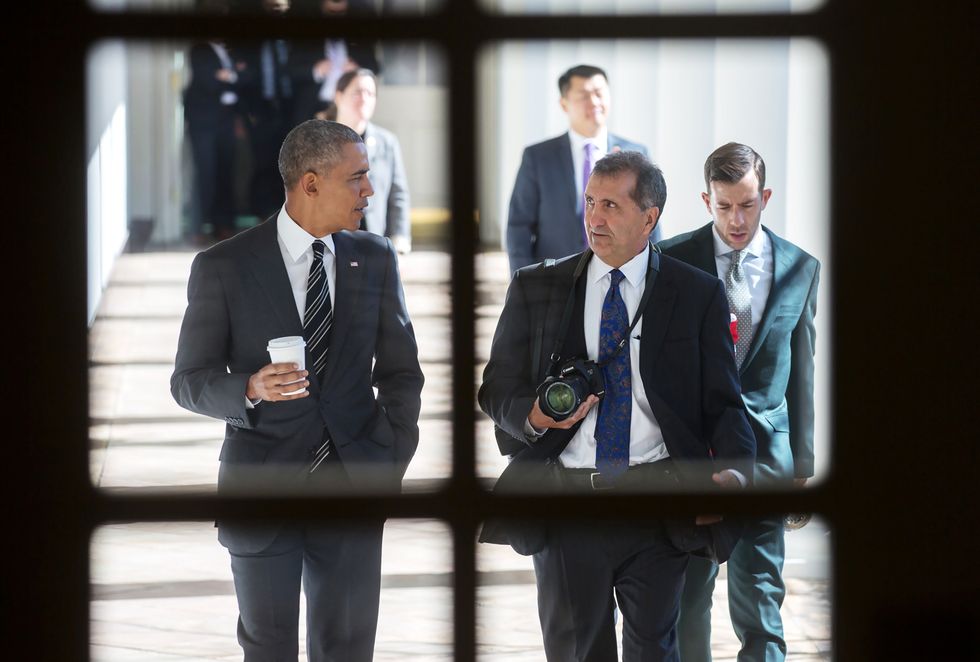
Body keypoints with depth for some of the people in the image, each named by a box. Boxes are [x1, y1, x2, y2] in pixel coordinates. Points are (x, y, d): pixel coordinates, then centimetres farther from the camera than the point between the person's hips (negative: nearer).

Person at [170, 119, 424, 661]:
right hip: (261, 487, -2)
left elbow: (400, 372, 12)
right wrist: (250, 390, -23)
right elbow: (189, 382, -2)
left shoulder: (375, 259, 5)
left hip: (352, 481, 3)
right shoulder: (223, 267, -5)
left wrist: (391, 465, 2)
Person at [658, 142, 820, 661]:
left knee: (760, 597, 0)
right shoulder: (672, 261, -1)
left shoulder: (799, 268, 5)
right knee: (688, 594, 4)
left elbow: (801, 371, 9)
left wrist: (802, 463, 9)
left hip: (764, 450, 1)